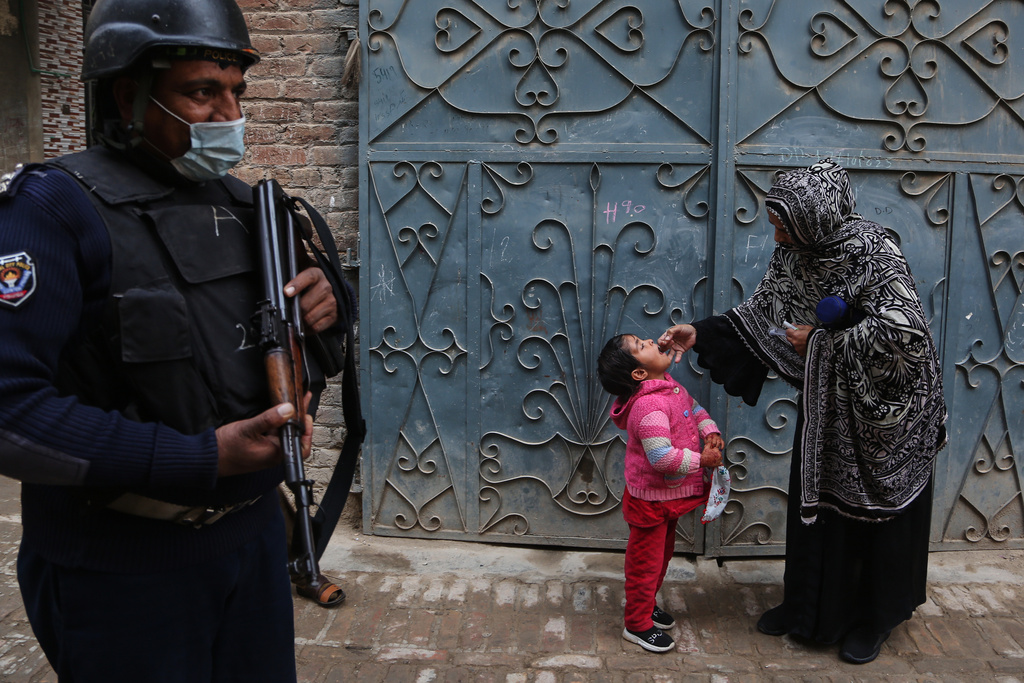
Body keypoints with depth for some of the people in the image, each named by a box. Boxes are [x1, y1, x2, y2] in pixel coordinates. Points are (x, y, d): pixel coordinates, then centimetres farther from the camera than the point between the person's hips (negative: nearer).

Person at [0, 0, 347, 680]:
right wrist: (201, 458, -26)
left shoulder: (240, 204, 7)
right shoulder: (56, 208, -14)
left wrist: (321, 309, -8)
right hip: (122, 566, -6)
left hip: (255, 531, 7)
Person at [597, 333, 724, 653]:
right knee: (646, 560, 6)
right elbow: (661, 457, -34)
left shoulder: (671, 387, 0)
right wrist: (701, 459, -23)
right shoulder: (650, 405, -31)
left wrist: (709, 430, 0)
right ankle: (637, 624, 23)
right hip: (650, 500, -9)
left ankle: (647, 604, 45)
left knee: (662, 554, 25)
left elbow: (695, 408, 19)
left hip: (668, 497, 9)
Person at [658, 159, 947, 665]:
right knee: (815, 501, 14)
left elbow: (901, 329, -30)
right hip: (825, 401, 7)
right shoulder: (792, 255, -3)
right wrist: (700, 335, -4)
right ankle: (809, 608, 32)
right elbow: (759, 315, 5)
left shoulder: (871, 250, -24)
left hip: (879, 406, -6)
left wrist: (822, 340, -22)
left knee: (874, 509, 7)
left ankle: (873, 620, 27)